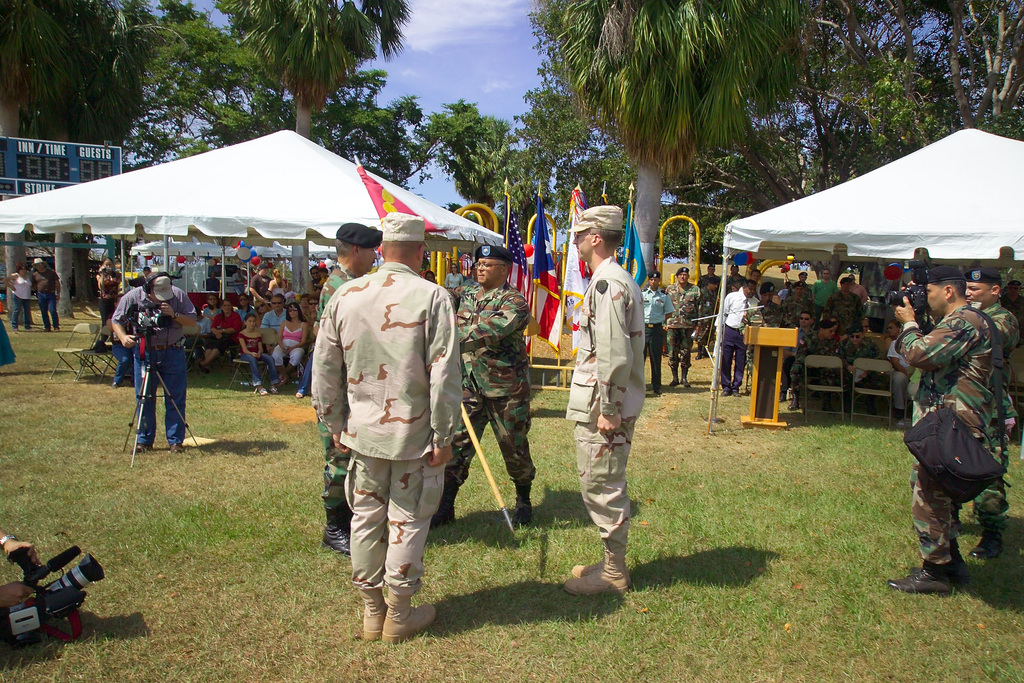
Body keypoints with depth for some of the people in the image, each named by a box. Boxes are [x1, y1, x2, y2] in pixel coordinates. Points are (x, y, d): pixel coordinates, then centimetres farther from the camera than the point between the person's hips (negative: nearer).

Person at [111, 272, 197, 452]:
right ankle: (144, 440, 19)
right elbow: (116, 320, 3)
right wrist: (123, 337, -16)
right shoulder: (133, 297, -7)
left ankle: (176, 440, 12)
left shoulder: (178, 295, -7)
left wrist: (174, 314, -22)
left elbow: (192, 321, -5)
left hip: (173, 352, 0)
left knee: (175, 398, 2)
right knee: (144, 399, 6)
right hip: (144, 353, 0)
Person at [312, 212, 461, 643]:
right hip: (414, 432, -4)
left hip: (362, 431, 4)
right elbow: (444, 376, -15)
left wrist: (335, 426, 15)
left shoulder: (344, 296, 0)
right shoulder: (432, 297, -13)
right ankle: (398, 615, 22)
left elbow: (324, 371, 5)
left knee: (366, 518, 16)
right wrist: (444, 437, -7)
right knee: (407, 521, 9)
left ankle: (371, 611, 29)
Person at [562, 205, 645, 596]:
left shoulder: (608, 282, -18)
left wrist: (608, 410, -21)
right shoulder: (618, 279, 16)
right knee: (601, 487, 18)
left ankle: (613, 574, 14)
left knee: (602, 488, 0)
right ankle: (614, 563, 30)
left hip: (602, 407, -10)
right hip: (603, 404, 10)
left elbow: (615, 354, -25)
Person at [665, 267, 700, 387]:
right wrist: (664, 323, 4)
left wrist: (698, 324, -1)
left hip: (688, 325, -1)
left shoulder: (695, 290, 5)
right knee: (672, 352, 2)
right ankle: (675, 378, 13)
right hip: (672, 324, 1)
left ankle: (684, 378, 14)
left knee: (686, 352, 3)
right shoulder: (669, 289, 9)